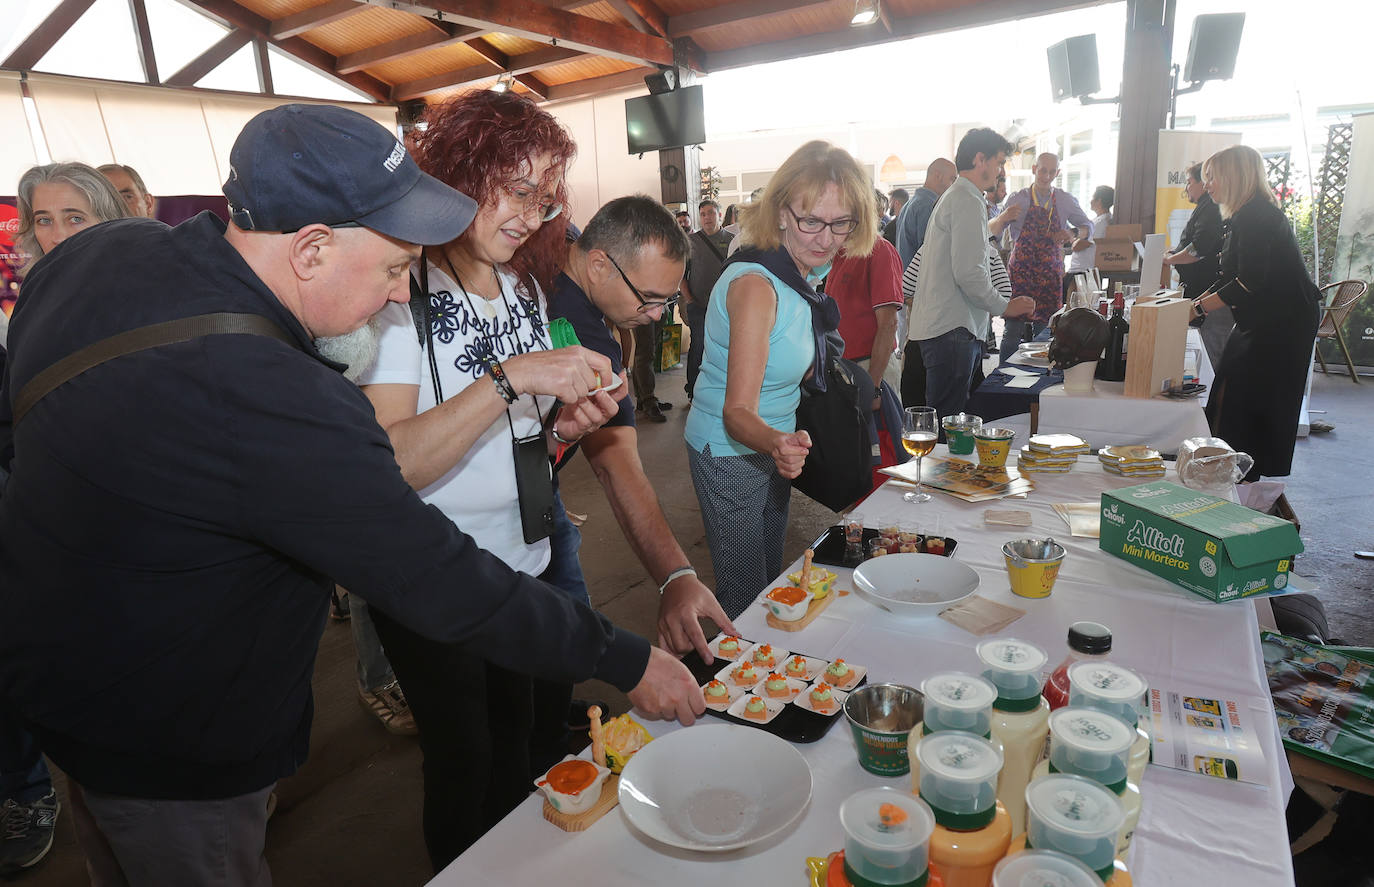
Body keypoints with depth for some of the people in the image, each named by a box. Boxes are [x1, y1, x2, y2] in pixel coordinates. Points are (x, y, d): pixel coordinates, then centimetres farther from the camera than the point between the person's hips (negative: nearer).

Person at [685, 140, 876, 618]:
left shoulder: (805, 272, 0)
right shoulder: (756, 285, -28)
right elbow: (737, 411, -34)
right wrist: (775, 443, -51)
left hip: (771, 442, 9)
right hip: (729, 453, -9)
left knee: (772, 575, 24)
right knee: (744, 597, 4)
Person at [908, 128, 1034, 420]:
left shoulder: (953, 197, 25)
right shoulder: (968, 201, -9)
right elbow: (969, 273, -18)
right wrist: (1005, 306, -6)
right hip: (951, 330, -11)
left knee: (945, 418, 12)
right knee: (946, 422, -9)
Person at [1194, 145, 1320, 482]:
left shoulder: (1256, 216, -18)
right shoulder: (1246, 215, 14)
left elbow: (1250, 283, -23)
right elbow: (1230, 278, 16)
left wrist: (1197, 308, -17)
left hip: (1281, 324, -10)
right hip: (1264, 321, 10)